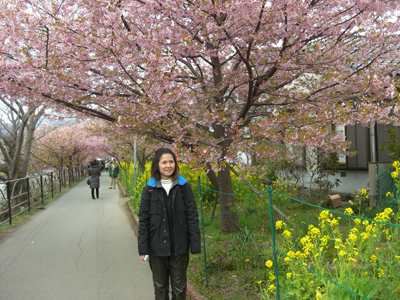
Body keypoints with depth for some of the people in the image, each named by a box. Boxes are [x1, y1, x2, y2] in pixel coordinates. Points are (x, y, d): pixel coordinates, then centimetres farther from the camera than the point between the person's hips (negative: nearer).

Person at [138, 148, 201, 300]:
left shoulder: (184, 187, -3)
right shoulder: (149, 189, -2)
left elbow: (192, 217, -3)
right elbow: (143, 220, 0)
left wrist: (195, 245, -6)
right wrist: (142, 248, -5)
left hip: (179, 247, 0)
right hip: (157, 247, 0)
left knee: (179, 287, 12)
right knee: (160, 287, 15)